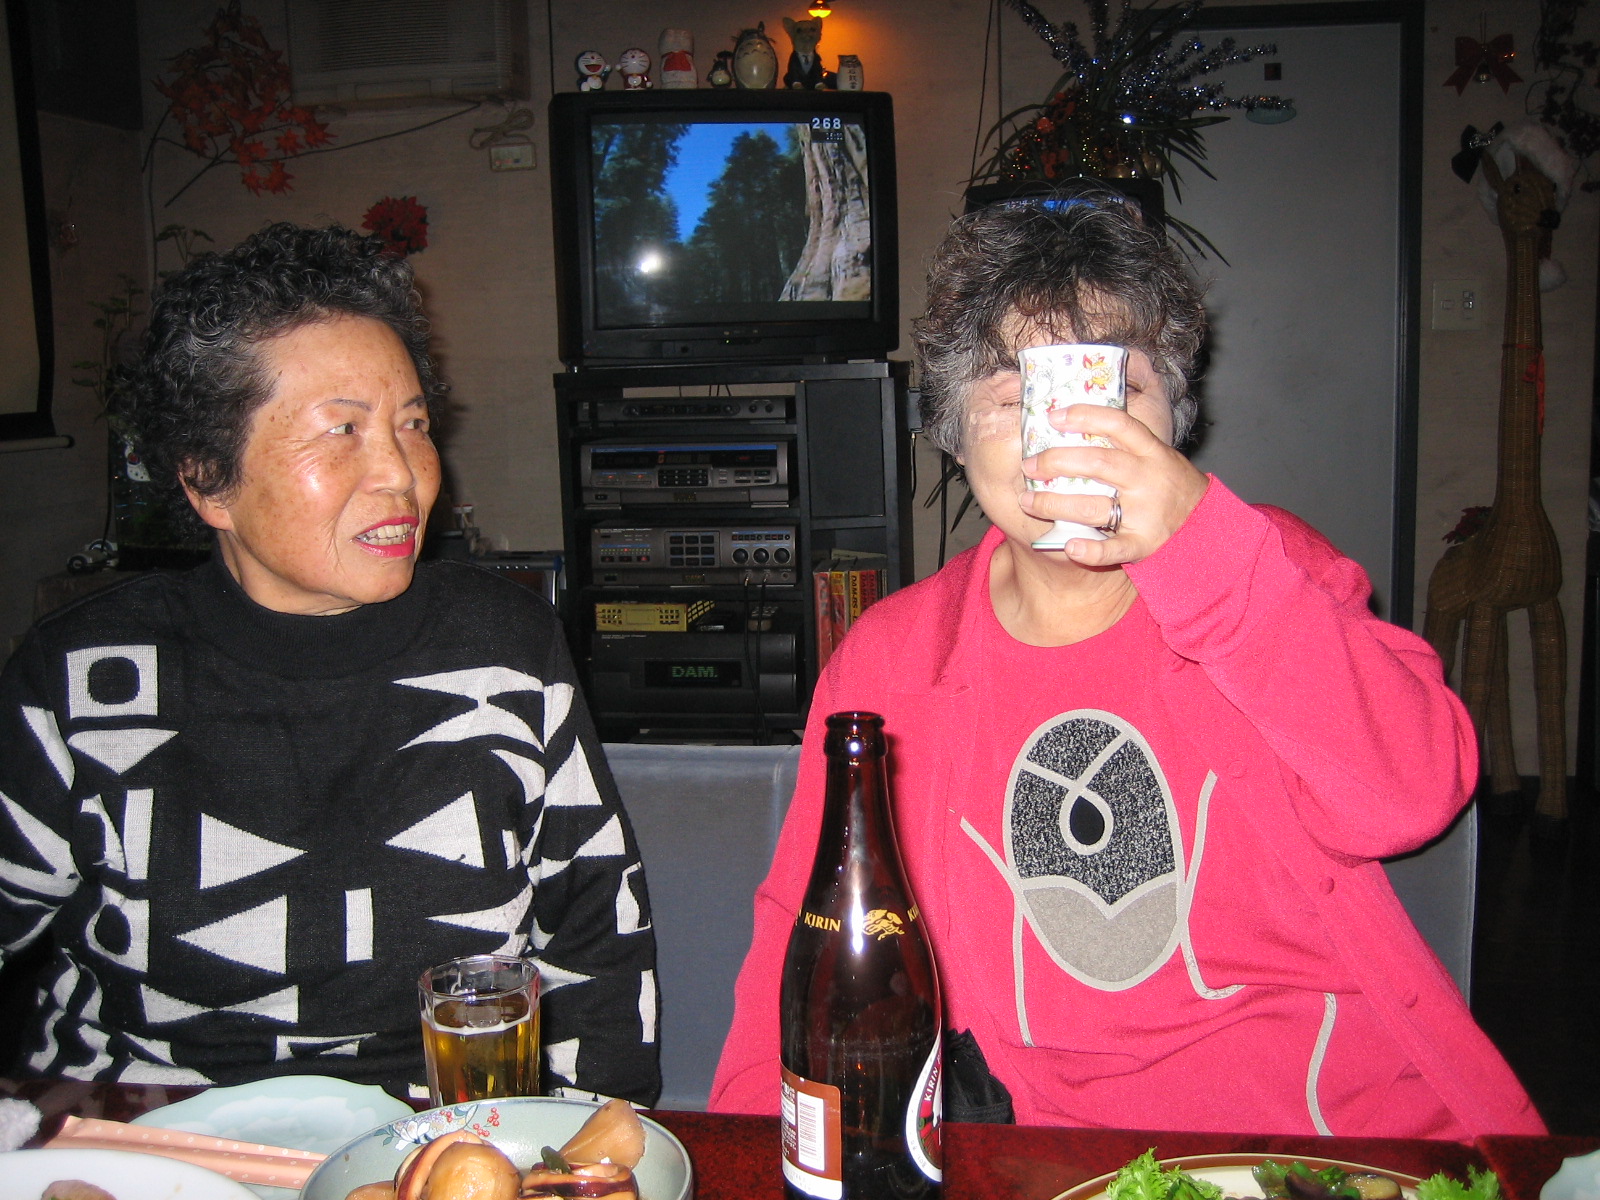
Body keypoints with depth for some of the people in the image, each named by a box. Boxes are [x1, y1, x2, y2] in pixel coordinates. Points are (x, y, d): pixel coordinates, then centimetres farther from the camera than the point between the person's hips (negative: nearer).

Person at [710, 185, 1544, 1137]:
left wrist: (1198, 545, -24)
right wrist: (757, 1112, -9)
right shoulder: (889, 657, 2)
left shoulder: (1272, 567, 2)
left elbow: (1414, 797, -15)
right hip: (1053, 1154, 0)